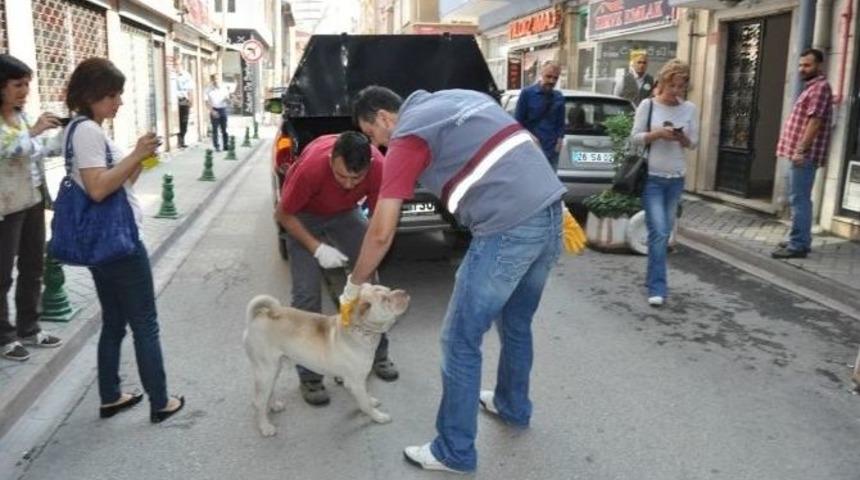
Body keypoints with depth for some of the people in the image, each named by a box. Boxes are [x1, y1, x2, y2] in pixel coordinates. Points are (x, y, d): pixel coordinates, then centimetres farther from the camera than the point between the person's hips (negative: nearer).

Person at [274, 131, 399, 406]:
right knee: (307, 292, -12)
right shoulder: (312, 166, -40)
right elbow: (283, 215, -23)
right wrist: (317, 249, -31)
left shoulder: (378, 167, -32)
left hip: (346, 211, 3)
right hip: (303, 215, -3)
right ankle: (309, 374, 0)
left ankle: (378, 353, 18)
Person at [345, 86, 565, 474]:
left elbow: (381, 233, -3)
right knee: (516, 323, 27)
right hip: (550, 210, 9)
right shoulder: (458, 99, 22)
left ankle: (454, 452, 17)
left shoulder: (406, 138, -1)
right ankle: (513, 406, 47)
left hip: (508, 227, -9)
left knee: (460, 340, 5)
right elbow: (530, 144, 23)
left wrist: (354, 286, 11)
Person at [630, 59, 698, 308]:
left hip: (676, 178, 4)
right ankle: (657, 288, -8)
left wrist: (683, 138, -14)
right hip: (651, 177, -4)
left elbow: (694, 142, 8)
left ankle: (653, 280, 26)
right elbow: (635, 137, -2)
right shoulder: (648, 105, -4)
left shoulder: (690, 109, 4)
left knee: (665, 231, 11)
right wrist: (657, 133, -19)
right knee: (658, 232, -11)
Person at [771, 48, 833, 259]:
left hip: (805, 154, -11)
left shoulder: (820, 87, -11)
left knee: (799, 200, -11)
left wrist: (801, 150, -24)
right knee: (800, 199, 14)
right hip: (799, 153, 11)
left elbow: (815, 121, -20)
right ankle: (800, 240, 21)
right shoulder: (812, 87, 22)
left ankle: (798, 245, -9)